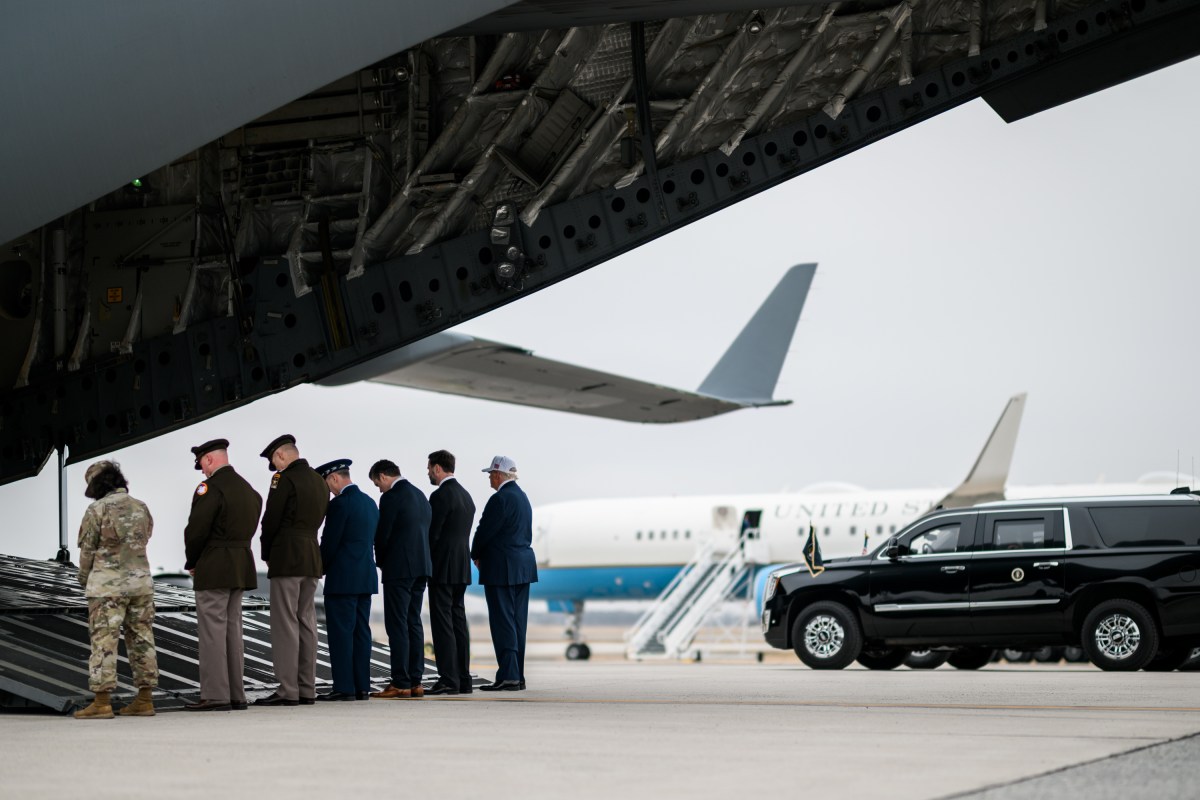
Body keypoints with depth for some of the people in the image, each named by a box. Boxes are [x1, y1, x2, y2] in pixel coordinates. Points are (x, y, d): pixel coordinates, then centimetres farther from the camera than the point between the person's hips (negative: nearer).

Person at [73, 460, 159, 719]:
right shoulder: (141, 508, 8)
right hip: (141, 581, 5)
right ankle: (145, 700, 10)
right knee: (142, 640, 8)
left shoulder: (97, 509, -8)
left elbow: (87, 549, -3)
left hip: (108, 584, -5)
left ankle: (102, 702, -6)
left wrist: (84, 577, 13)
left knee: (103, 641, -3)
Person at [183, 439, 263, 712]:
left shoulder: (210, 487, -13)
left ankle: (215, 696, -8)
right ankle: (236, 695, 12)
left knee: (212, 631, -6)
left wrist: (191, 562, -2)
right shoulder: (248, 489, 14)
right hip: (241, 567, 8)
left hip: (214, 569, -8)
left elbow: (196, 529, -18)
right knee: (233, 629, 11)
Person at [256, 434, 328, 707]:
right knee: (306, 622, 9)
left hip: (286, 558, -8)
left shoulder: (285, 479, -11)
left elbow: (271, 520, -12)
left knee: (285, 624, -7)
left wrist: (267, 555, 3)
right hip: (312, 559, 8)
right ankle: (307, 689, 10)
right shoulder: (320, 481, 14)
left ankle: (287, 690, -9)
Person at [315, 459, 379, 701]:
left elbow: (329, 543, -14)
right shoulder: (370, 503, 13)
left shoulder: (339, 504, -14)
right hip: (366, 577, 8)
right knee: (361, 631, 9)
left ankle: (344, 688, -6)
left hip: (343, 578, -8)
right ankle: (362, 686, 9)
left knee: (341, 632, -5)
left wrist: (322, 567, 4)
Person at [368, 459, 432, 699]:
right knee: (413, 623, 11)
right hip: (421, 567, 9)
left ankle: (400, 684, -7)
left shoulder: (391, 497, -12)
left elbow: (382, 535, -12)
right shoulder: (420, 495, 14)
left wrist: (381, 562, 7)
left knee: (397, 625, -5)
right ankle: (415, 681, 11)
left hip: (399, 569, -8)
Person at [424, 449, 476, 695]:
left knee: (442, 623, -7)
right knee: (458, 622, 10)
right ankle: (463, 679, 11)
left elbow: (431, 534, -15)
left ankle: (448, 680, -9)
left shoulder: (441, 496, -13)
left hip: (442, 568, -9)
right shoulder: (466, 495, 15)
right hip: (462, 568, 9)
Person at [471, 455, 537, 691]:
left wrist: (476, 556, 4)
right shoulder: (522, 497, 15)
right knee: (517, 622, 10)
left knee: (503, 622, -7)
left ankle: (508, 676, -9)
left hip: (501, 569, -9)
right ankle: (518, 676, 11)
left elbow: (485, 531, -15)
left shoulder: (500, 499, -15)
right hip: (523, 567, 9)